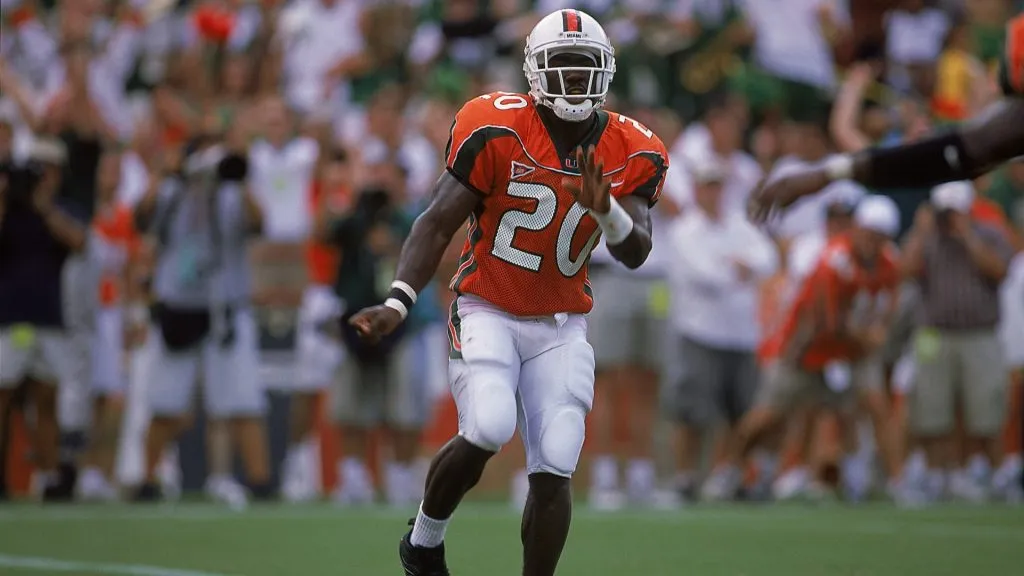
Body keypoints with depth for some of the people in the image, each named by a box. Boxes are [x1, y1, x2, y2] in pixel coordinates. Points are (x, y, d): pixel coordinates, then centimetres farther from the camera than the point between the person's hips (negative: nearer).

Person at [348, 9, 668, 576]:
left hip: (560, 326, 4)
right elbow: (437, 224, -12)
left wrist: (604, 209, -30)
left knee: (553, 471, -5)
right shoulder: (497, 132, -14)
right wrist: (397, 304, -22)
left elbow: (635, 254, -8)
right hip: (487, 312, -4)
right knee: (488, 430, -25)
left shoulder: (630, 154, -3)